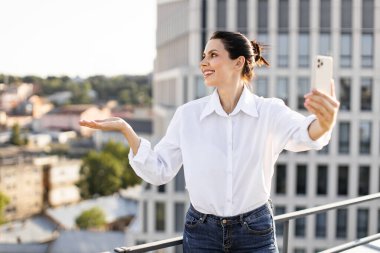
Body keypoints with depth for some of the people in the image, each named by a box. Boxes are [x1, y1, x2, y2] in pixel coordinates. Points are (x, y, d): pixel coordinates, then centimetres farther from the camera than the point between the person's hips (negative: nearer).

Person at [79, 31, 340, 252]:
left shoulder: (269, 111, -10)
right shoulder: (188, 114, -4)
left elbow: (304, 135, -30)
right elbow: (159, 172, 0)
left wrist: (324, 122, -54)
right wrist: (126, 129, -13)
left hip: (256, 232, -1)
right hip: (201, 232, 2)